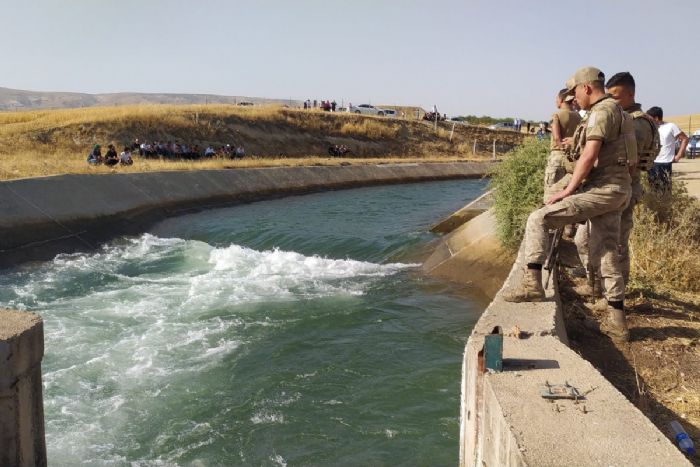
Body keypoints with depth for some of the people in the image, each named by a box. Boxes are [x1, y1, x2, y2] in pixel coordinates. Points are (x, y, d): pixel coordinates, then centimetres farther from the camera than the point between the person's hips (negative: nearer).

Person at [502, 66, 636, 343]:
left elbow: (589, 156, -18)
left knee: (539, 219, -14)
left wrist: (568, 190, -14)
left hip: (602, 189, -10)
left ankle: (532, 284, -18)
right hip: (616, 190, 10)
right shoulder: (614, 112, 23)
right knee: (608, 254, 10)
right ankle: (616, 323, 13)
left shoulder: (602, 112, -9)